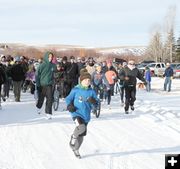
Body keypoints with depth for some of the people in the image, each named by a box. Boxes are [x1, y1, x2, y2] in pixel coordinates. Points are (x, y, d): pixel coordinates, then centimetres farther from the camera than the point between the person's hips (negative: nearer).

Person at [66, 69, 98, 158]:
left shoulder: (91, 92, 1)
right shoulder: (76, 90, -6)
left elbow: (96, 104, 5)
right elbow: (68, 99, 6)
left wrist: (94, 102, -18)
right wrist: (69, 106, -12)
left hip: (86, 115, 4)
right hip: (76, 113, -4)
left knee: (82, 134, 14)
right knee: (81, 127, -31)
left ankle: (76, 149, 37)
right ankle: (73, 137, 1)